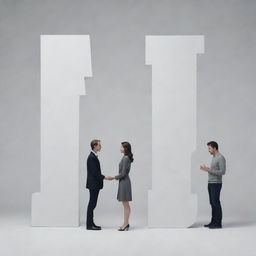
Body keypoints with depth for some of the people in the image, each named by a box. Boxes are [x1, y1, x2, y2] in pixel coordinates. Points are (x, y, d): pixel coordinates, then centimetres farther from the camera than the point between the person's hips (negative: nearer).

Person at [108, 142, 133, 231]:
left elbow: (123, 173, -19)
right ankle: (126, 223, 18)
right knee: (125, 204, 12)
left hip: (124, 182, -10)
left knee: (125, 204, -3)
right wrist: (116, 177, 18)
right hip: (123, 182, 10)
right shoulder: (126, 158, 12)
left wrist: (113, 177, -10)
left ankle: (126, 224, 3)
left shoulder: (125, 158, -17)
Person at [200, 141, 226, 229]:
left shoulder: (221, 158, -15)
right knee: (212, 203, 10)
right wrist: (206, 169, 8)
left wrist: (209, 170, -21)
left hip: (216, 184, -9)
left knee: (216, 203, -6)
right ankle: (213, 222, 14)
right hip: (210, 183, 9)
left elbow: (222, 172, -21)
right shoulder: (214, 157, 16)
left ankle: (218, 223, -1)